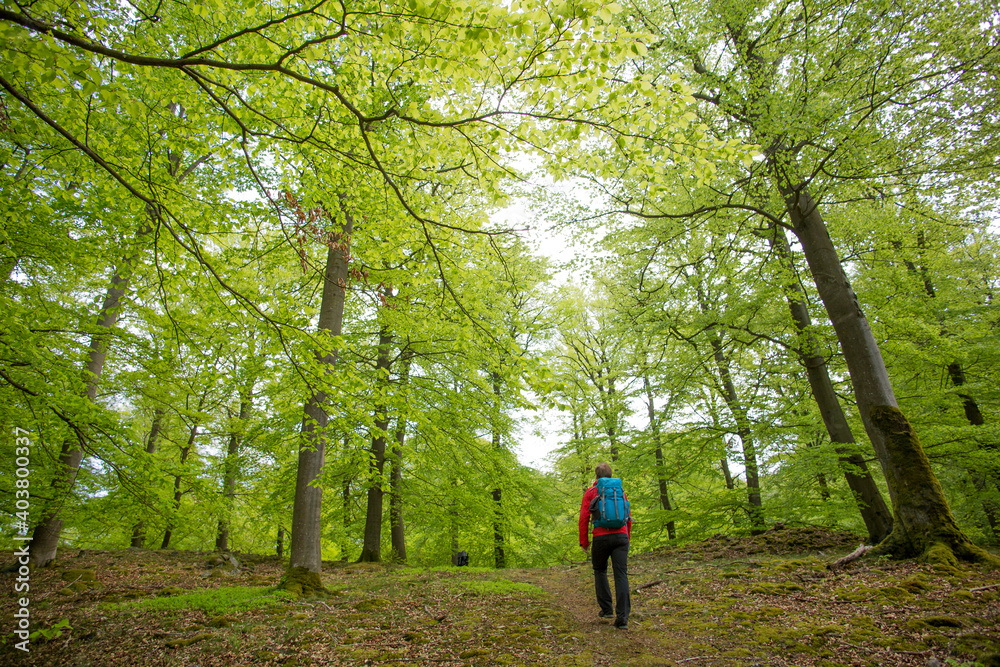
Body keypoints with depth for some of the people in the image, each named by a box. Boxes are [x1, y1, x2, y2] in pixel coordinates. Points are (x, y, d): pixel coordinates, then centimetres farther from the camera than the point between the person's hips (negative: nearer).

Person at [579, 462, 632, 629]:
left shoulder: (590, 492, 5)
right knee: (621, 575, 1)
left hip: (601, 537, -2)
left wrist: (584, 541, 5)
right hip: (621, 535, 2)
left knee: (600, 571, 18)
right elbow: (628, 516, 14)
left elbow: (584, 518, -1)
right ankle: (622, 618, -4)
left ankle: (606, 609, 17)